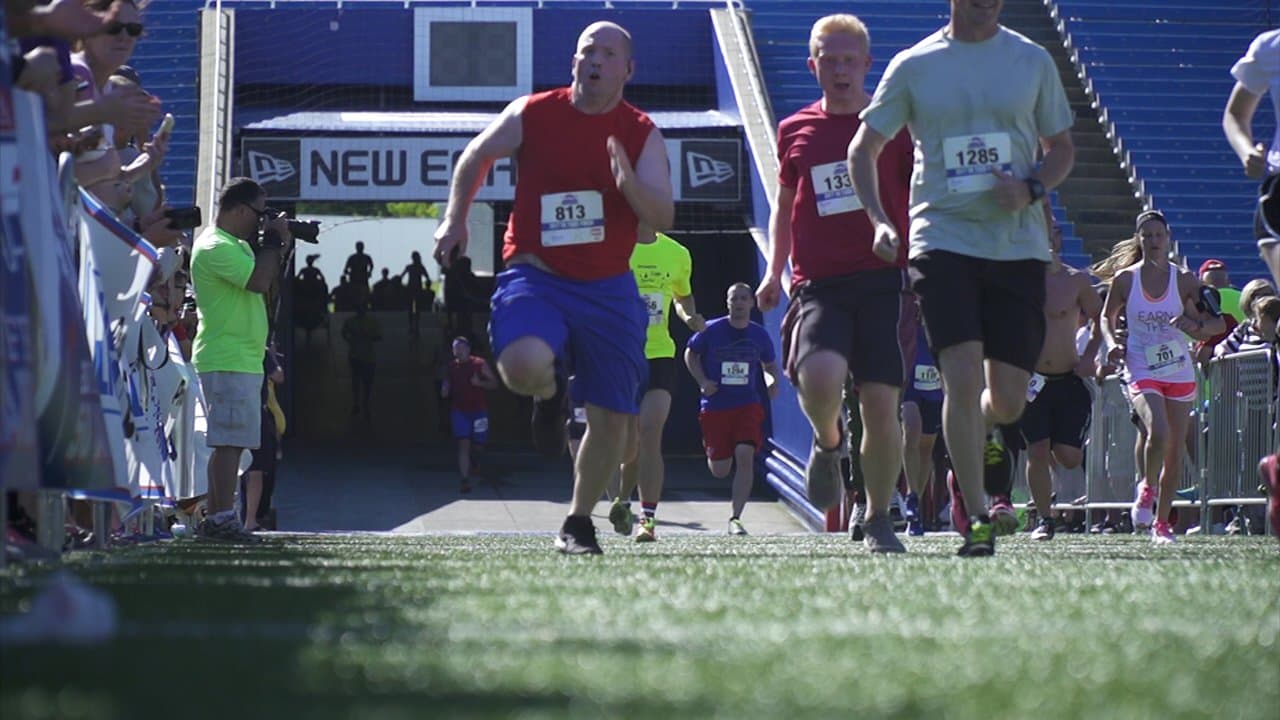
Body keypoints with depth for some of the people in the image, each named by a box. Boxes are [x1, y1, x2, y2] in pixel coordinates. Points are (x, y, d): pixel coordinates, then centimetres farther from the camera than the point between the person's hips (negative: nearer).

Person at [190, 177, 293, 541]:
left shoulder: (236, 245, 20)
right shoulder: (216, 247, -13)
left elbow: (265, 283, 23)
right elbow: (259, 282, -22)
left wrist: (282, 247, 11)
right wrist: (273, 240, -9)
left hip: (243, 359, 11)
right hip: (228, 360, -11)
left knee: (229, 443, 10)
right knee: (229, 441, -13)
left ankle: (215, 518, 12)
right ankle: (223, 517, -16)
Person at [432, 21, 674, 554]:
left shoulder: (642, 134, 0)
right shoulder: (532, 114, -2)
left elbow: (662, 218, -6)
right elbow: (476, 157, 15)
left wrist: (630, 184, -25)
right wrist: (455, 219, 7)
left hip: (609, 288, 2)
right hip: (535, 276, -2)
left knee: (612, 418, 3)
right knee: (524, 366, -33)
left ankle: (579, 521, 25)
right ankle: (550, 394, 6)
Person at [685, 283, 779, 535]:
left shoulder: (759, 335, 4)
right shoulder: (711, 330, -4)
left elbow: (769, 365, 19)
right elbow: (691, 354, 10)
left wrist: (772, 381, -4)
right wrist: (702, 381, -5)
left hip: (748, 404, 1)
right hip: (715, 406, -1)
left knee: (745, 455, -20)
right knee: (719, 471, 0)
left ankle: (735, 518, -15)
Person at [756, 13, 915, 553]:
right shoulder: (795, 132, 12)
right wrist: (775, 270, 15)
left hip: (884, 279, -1)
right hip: (818, 283, 1)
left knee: (880, 401, -5)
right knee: (819, 376, -26)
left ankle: (878, 519, 12)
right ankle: (828, 444, 9)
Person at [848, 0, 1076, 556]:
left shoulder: (1033, 61, 7)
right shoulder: (913, 66, 3)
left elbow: (1062, 149, 15)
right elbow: (864, 148, 10)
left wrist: (1031, 189, -7)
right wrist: (879, 220, -5)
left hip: (1018, 244, 2)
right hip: (943, 236, -2)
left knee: (1008, 400, 1)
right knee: (962, 378, -15)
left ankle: (978, 438, 38)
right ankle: (975, 518, -6)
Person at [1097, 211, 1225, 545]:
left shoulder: (1184, 280, -1)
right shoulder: (1125, 279, -2)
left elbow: (1218, 323, 2)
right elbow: (1107, 317, 14)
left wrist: (1195, 324, -19)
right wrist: (1112, 343, -6)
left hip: (1179, 371, 2)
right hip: (1141, 371, -2)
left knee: (1174, 451, 6)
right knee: (1158, 433, -27)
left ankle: (1162, 521, 20)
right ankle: (1147, 488, 2)